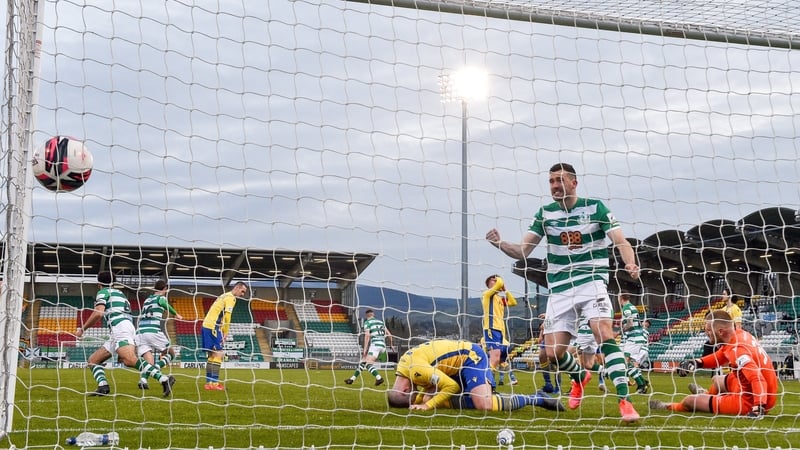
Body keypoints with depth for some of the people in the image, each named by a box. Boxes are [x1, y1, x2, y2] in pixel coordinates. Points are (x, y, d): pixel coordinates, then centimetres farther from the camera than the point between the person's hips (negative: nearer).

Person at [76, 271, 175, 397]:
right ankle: (103, 386, -14)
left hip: (120, 327, -9)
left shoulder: (103, 292, 10)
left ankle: (164, 379, -44)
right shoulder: (119, 293, 34)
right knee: (93, 360, 11)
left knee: (130, 360, -31)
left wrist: (82, 329, 2)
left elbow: (98, 313, -6)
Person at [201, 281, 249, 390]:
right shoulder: (230, 298, -6)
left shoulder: (224, 296, 23)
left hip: (206, 325, 10)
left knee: (212, 355, 13)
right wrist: (225, 333, -7)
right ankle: (214, 383, -14)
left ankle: (209, 382, 15)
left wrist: (222, 332, 12)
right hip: (213, 327, -10)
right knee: (218, 354, -10)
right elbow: (227, 316, -15)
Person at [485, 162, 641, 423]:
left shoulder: (594, 207, -1)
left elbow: (621, 242, -7)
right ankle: (579, 376, 33)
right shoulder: (545, 214, 7)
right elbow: (522, 251, 5)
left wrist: (630, 264, -28)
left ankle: (624, 401, -22)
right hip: (560, 289, 3)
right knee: (553, 353, -1)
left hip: (592, 281, -3)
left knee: (605, 335, -25)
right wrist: (499, 243, -16)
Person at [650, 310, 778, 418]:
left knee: (690, 400, 6)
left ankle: (669, 408, 40)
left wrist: (758, 408, -46)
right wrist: (698, 362, 2)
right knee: (717, 380, 35)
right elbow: (721, 356, 17)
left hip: (750, 401, -9)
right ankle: (706, 395, 70)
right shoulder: (740, 334, 0)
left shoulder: (737, 350, -28)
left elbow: (757, 379, -37)